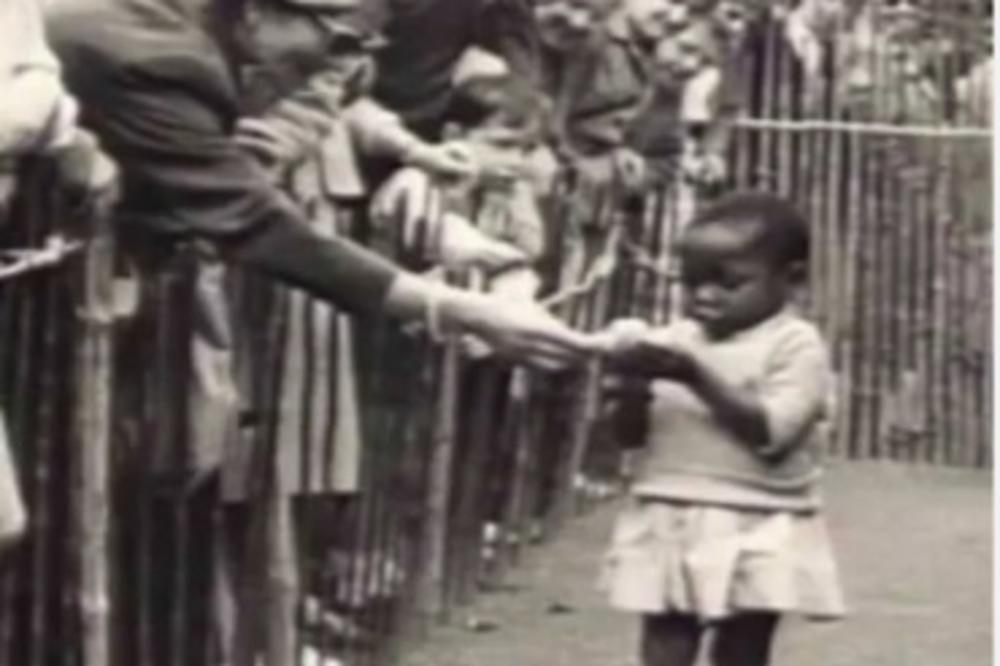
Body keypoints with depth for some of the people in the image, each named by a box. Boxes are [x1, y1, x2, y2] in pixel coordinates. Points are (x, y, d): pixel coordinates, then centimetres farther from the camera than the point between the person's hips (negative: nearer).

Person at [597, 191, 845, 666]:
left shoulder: (795, 344, -7)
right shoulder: (675, 339, 8)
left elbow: (771, 432, -20)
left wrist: (697, 377, -24)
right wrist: (629, 383, -13)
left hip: (754, 537, -5)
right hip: (668, 529, 5)